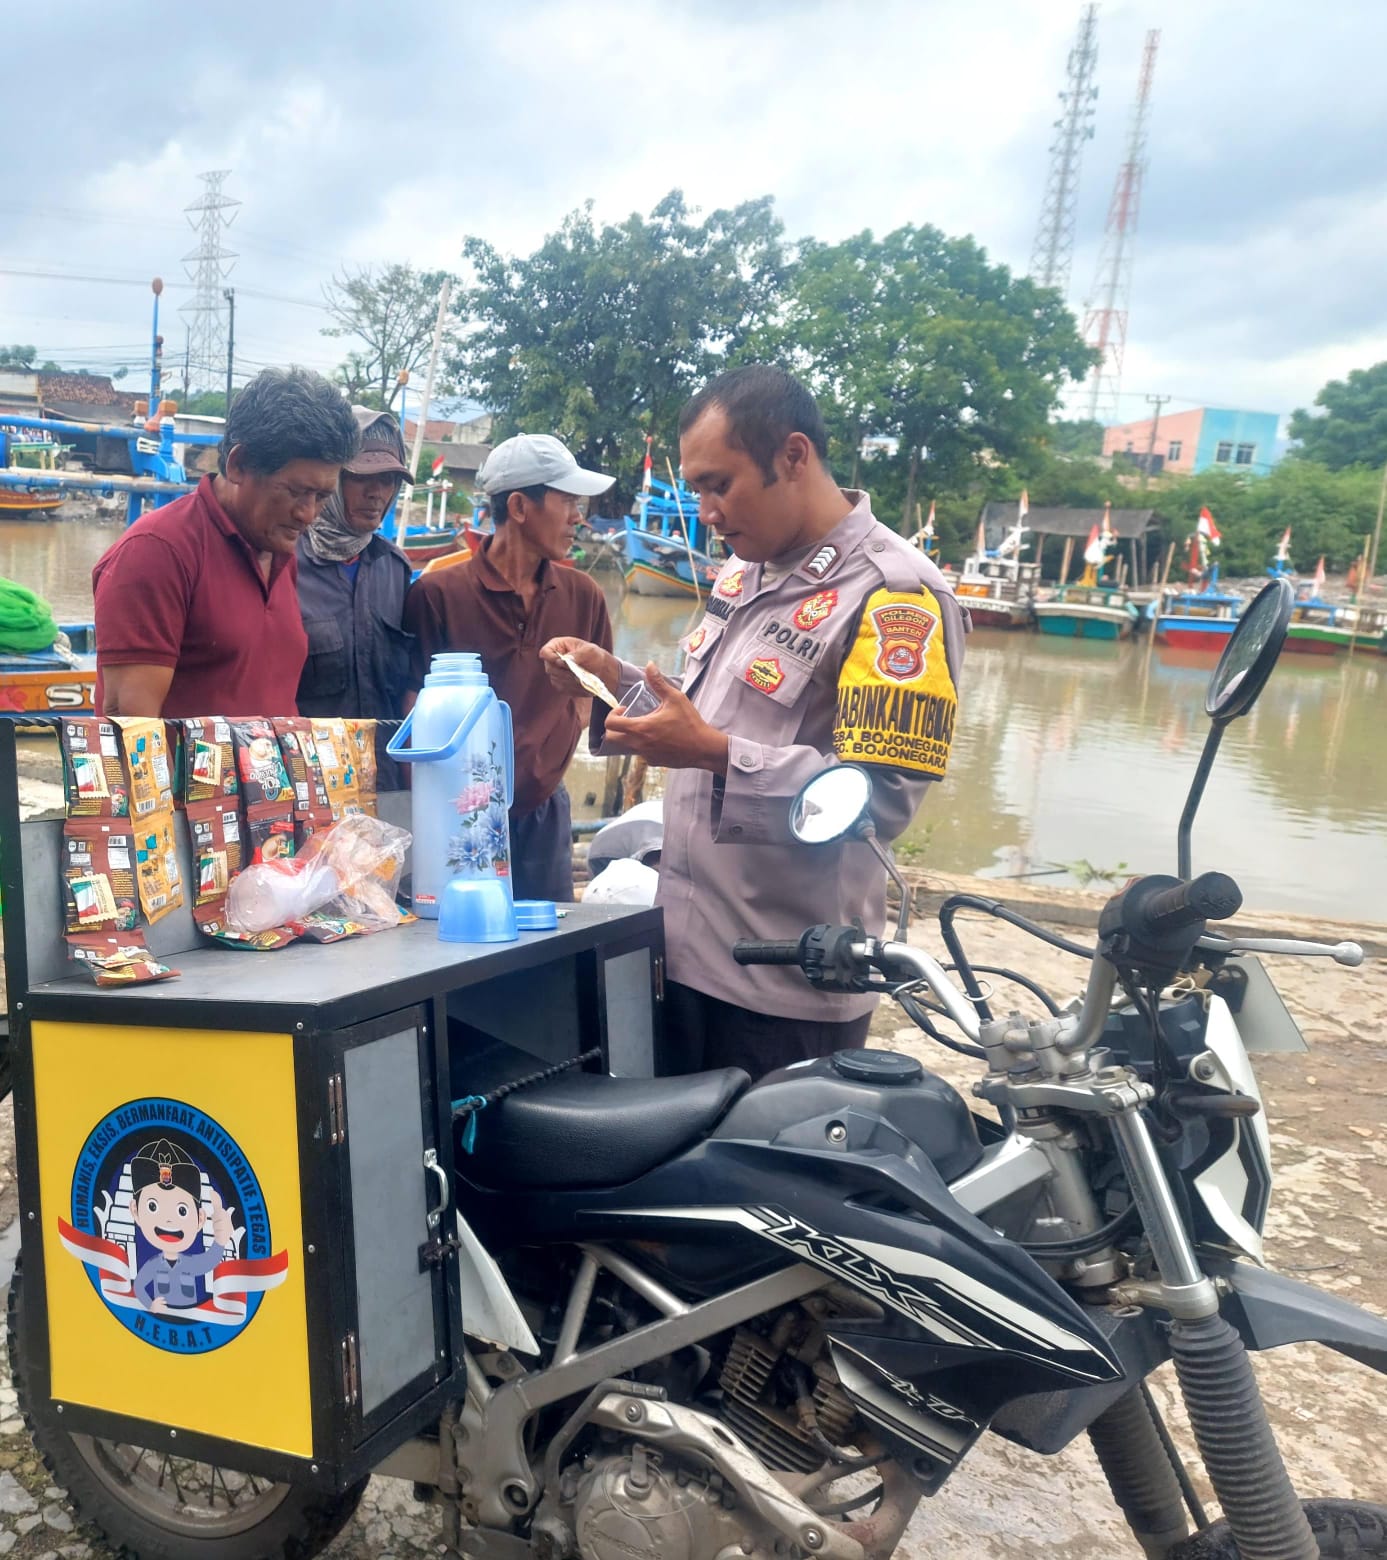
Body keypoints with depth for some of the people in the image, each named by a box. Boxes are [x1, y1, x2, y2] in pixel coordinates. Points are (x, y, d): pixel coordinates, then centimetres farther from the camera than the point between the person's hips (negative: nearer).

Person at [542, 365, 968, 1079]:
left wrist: (716, 753, -28)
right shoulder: (744, 572, 12)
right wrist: (616, 679, 6)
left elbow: (882, 798, -24)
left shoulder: (895, 596, -16)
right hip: (685, 951, 8)